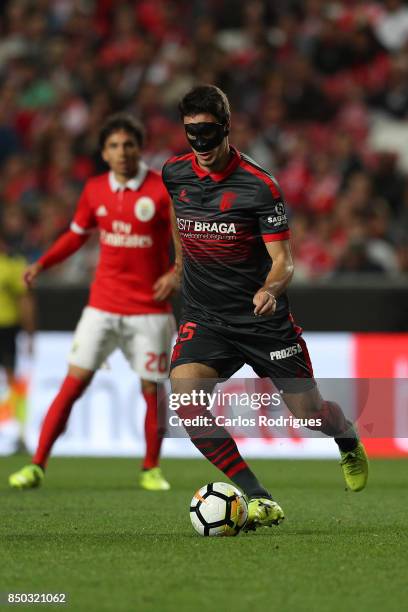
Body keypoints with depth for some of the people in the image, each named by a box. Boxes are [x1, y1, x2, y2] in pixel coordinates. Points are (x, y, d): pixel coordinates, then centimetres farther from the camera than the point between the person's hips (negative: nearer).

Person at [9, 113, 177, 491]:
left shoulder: (163, 190, -9)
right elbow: (77, 234, 18)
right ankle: (37, 466, -5)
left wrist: (176, 273, -22)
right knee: (74, 382, -6)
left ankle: (151, 470, 21)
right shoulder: (95, 190, 3)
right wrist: (42, 264, 5)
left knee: (152, 389, 2)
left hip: (149, 308, -2)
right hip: (103, 305, 2)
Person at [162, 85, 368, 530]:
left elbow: (283, 262, -14)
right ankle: (259, 501, -21)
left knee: (307, 410, 4)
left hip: (262, 318, -3)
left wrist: (270, 290, -35)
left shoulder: (259, 187, -15)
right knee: (183, 393, -25)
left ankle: (348, 440, 45)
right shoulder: (174, 173, -1)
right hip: (203, 319, 3)